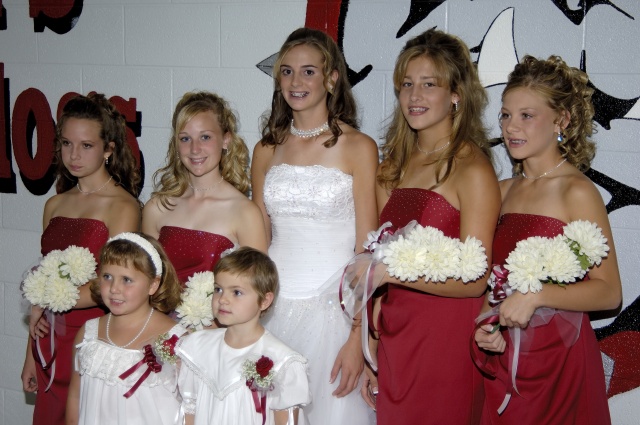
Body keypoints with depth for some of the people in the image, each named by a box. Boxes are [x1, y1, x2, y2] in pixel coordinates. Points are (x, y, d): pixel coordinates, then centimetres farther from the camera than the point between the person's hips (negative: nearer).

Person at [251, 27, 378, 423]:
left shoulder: (358, 147, -4)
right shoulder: (266, 150, 9)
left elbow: (367, 252, -7)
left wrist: (358, 336, -13)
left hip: (333, 310, -4)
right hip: (273, 308, 4)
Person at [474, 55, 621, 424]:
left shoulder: (577, 192, -10)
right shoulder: (502, 191, 8)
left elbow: (609, 291, -14)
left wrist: (535, 296, -24)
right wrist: (483, 326, 0)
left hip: (558, 358, -5)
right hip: (501, 356, 5)